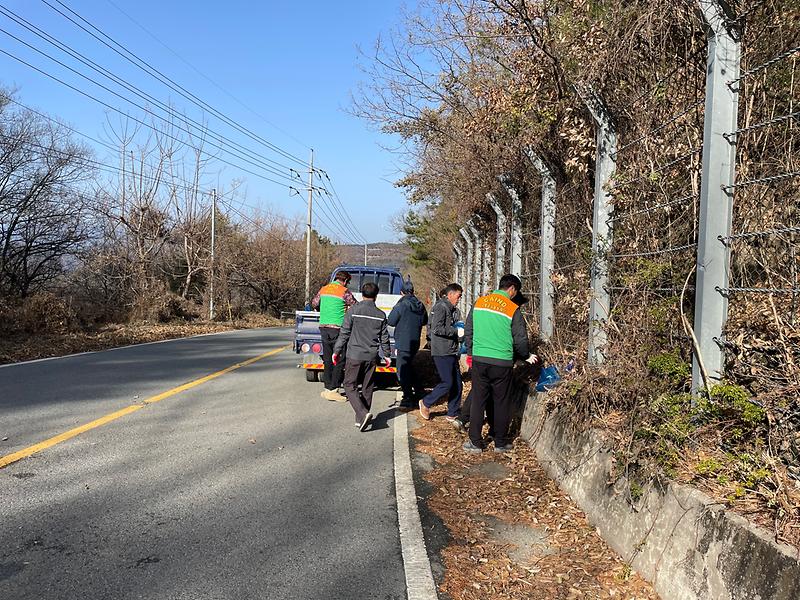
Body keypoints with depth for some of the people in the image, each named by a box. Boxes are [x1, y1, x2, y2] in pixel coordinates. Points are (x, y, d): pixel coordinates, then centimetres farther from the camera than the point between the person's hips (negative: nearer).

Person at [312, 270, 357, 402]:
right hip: (337, 328, -7)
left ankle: (328, 388, 16)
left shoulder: (323, 289, 11)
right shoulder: (344, 292, -7)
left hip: (323, 327, 7)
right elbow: (356, 307, -1)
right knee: (340, 360, -2)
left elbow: (314, 303, 22)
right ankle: (332, 390, -5)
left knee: (328, 360, 12)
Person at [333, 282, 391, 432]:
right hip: (371, 357, 3)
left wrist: (337, 351, 4)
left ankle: (363, 414, -15)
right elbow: (384, 338, 9)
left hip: (354, 355, -3)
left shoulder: (353, 311, -5)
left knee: (350, 386, 3)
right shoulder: (381, 315, 3)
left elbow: (344, 334, -5)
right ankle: (361, 419, 16)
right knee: (367, 388, 12)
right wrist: (387, 355, 21)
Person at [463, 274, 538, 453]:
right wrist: (527, 356, 15)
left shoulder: (479, 302, 4)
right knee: (502, 403, 10)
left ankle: (475, 442, 13)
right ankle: (501, 443, 20)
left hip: (479, 360, 3)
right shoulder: (513, 309, -7)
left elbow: (468, 331, 10)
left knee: (478, 401, 10)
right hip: (502, 363, -3)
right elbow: (520, 340, -4)